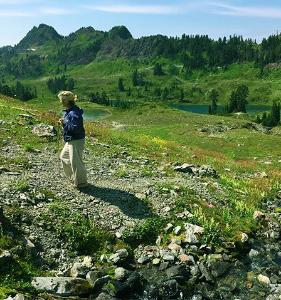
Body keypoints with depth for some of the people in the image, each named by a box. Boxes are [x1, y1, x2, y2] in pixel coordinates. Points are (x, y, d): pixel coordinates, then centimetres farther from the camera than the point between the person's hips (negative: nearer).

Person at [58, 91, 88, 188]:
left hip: (76, 141, -11)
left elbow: (76, 128, -27)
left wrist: (65, 124, -20)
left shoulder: (74, 113, -22)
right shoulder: (68, 111, 11)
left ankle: (81, 182, 11)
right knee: (64, 156, 22)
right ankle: (73, 177, 34)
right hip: (70, 140, 11)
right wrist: (63, 122, 2)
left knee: (75, 161, -4)